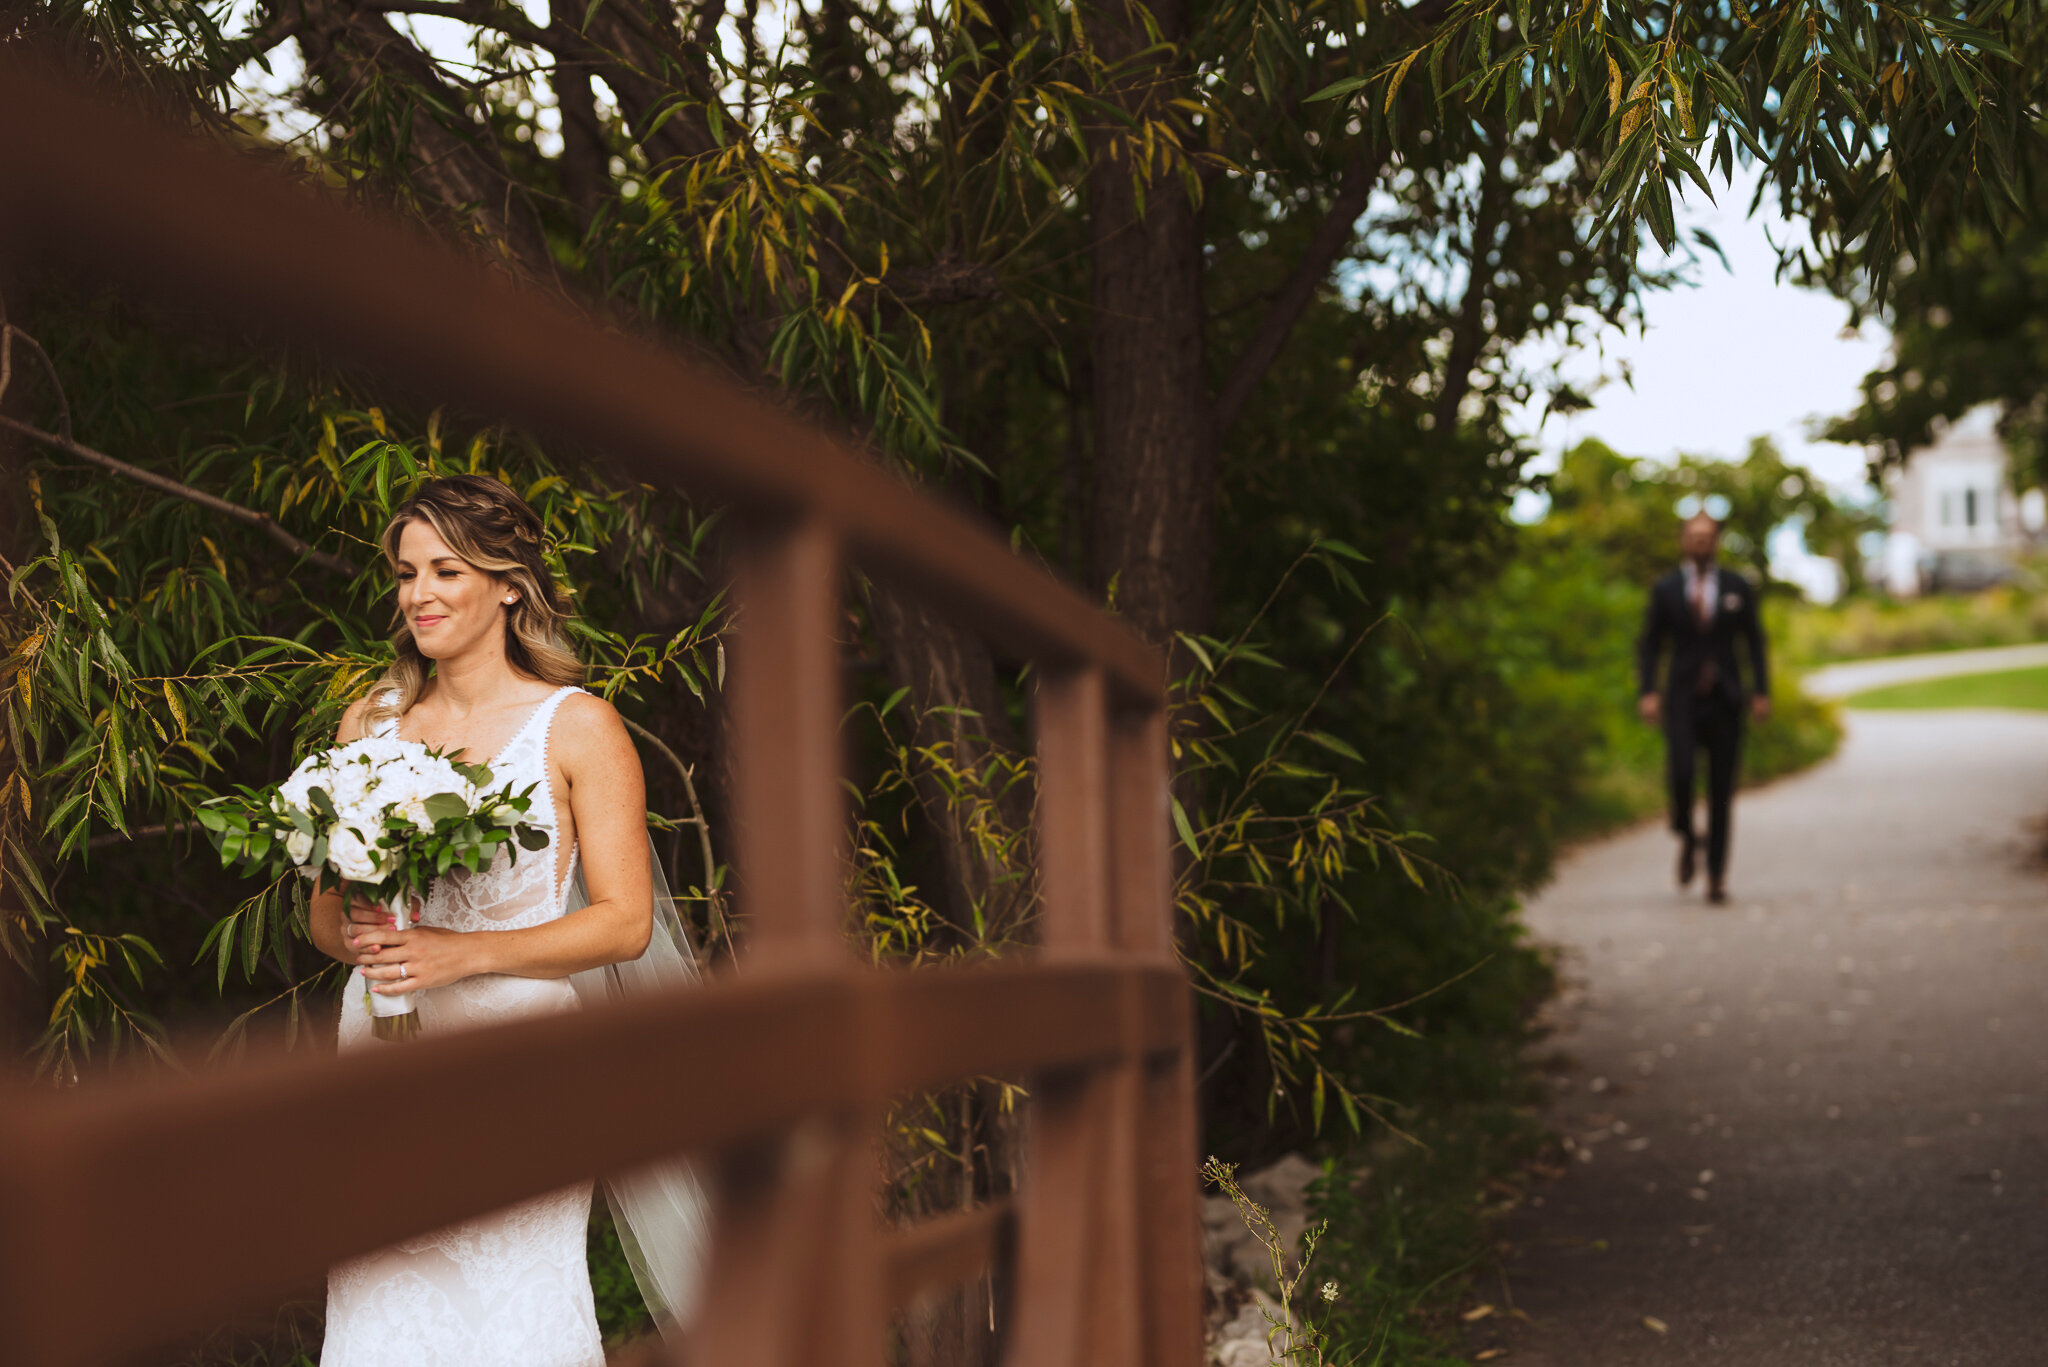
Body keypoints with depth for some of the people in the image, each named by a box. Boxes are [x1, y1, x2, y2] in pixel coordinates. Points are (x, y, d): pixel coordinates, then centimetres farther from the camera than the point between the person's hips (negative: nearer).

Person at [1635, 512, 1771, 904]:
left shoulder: (1738, 588, 8)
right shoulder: (1665, 589, 6)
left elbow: (1755, 642, 10)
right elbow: (1649, 645, 7)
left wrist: (1761, 692, 0)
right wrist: (1646, 692, -5)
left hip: (1724, 699, 1)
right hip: (1682, 698, -1)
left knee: (1721, 790, -1)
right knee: (1680, 772, -21)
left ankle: (1717, 876, 6)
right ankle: (1687, 839, 7)